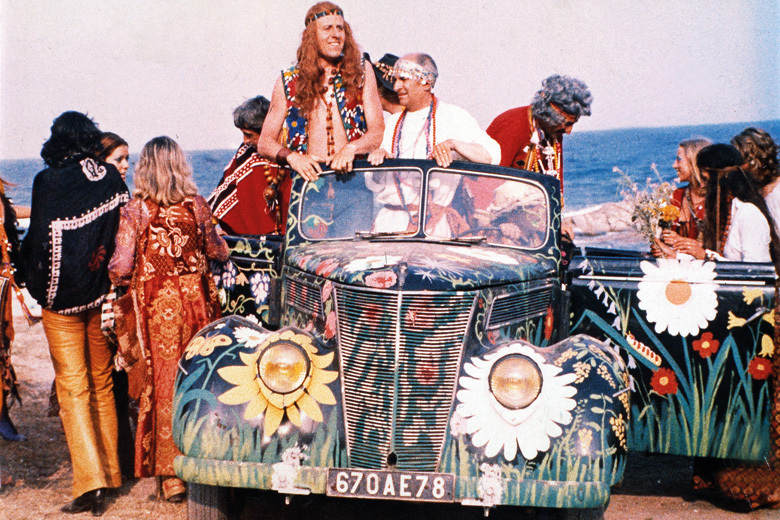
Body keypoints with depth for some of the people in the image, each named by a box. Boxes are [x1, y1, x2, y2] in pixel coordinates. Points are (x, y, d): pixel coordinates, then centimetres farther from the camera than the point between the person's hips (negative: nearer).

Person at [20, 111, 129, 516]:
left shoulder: (48, 182, -11)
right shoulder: (111, 179, 0)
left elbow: (39, 240, -9)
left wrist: (38, 286, 6)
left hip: (64, 299, -4)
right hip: (105, 297, 4)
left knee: (72, 386, -1)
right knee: (102, 382, 16)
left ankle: (91, 482, -8)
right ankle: (110, 470, 24)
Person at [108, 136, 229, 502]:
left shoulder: (135, 211, -7)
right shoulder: (197, 205, -1)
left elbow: (121, 269, -11)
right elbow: (217, 252, 10)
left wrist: (113, 276, 11)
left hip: (156, 302, -2)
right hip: (196, 294, 2)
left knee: (164, 380, 5)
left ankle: (171, 474, 8)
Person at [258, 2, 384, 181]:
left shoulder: (361, 71, 12)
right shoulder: (289, 81, 11)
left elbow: (378, 131, 5)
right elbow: (264, 142, 10)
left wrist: (350, 148, -15)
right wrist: (291, 156, -11)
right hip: (309, 176, 0)